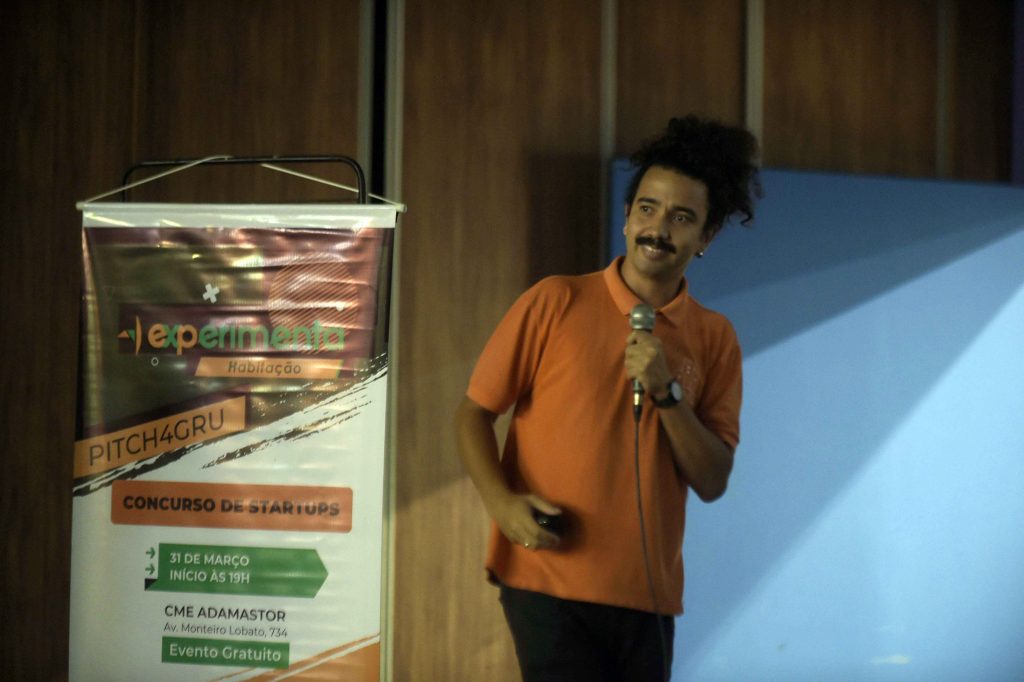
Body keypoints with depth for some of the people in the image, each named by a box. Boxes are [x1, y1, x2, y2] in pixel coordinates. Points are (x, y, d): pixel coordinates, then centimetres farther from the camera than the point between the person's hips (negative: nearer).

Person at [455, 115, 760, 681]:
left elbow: (712, 482, 3)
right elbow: (472, 414, 2)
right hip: (548, 580, -3)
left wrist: (667, 392, -11)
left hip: (648, 594, 3)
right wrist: (501, 502, -15)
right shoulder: (556, 303, 0)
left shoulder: (714, 339, 7)